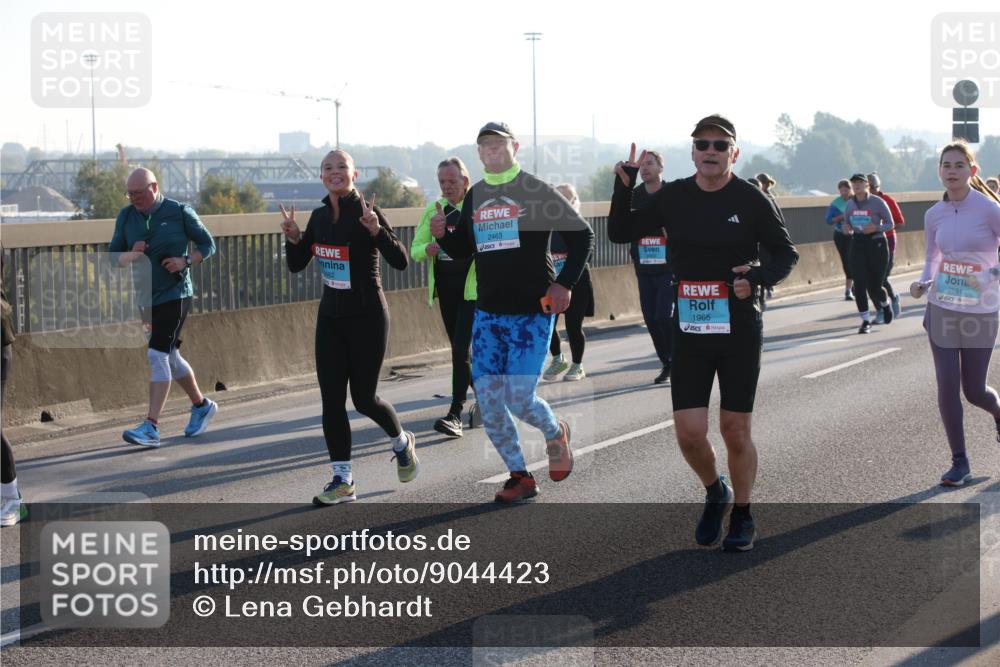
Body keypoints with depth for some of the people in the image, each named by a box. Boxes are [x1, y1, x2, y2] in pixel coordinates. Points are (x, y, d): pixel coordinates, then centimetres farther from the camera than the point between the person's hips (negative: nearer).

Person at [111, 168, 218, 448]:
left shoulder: (179, 212, -6)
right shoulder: (126, 217, 6)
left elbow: (208, 244, 1)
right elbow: (113, 258, 8)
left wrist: (185, 261, -16)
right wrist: (131, 254, -14)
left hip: (175, 295, -6)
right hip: (146, 297, 6)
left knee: (157, 355, -16)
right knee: (170, 357, 15)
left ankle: (151, 427, -20)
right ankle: (202, 406, 36)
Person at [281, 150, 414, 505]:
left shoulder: (367, 212, -13)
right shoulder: (319, 217, 6)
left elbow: (400, 261, -20)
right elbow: (296, 265, 11)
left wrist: (377, 230, -34)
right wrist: (293, 238, -8)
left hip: (367, 316, -6)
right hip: (330, 316, 6)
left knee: (364, 397, 2)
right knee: (331, 400, 0)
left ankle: (402, 442, 33)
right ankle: (343, 481, 6)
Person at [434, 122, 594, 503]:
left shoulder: (536, 192, -6)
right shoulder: (475, 196, 11)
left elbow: (581, 235, -3)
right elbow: (463, 250, 20)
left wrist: (565, 283, -13)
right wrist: (442, 236, -2)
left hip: (533, 312, -5)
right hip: (488, 314, 6)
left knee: (519, 399, -12)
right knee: (488, 401, 0)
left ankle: (555, 433, 22)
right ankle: (519, 477, 15)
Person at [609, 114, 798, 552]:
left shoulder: (751, 200, -6)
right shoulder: (672, 198, 2)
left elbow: (786, 254, 1)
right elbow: (620, 232, 9)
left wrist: (759, 277, -19)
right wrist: (624, 186, -8)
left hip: (739, 332, -2)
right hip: (689, 331, 2)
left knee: (735, 430, 4)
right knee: (689, 434, -3)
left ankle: (742, 516, 25)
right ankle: (715, 493, 28)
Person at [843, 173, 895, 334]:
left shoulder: (877, 202, -9)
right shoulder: (849, 204, 4)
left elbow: (890, 224, -3)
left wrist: (876, 227, -22)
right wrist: (847, 229, -7)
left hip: (877, 244, -3)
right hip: (857, 244, 3)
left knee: (875, 287, 0)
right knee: (859, 284, -10)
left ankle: (885, 304, 36)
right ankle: (866, 321, -1)